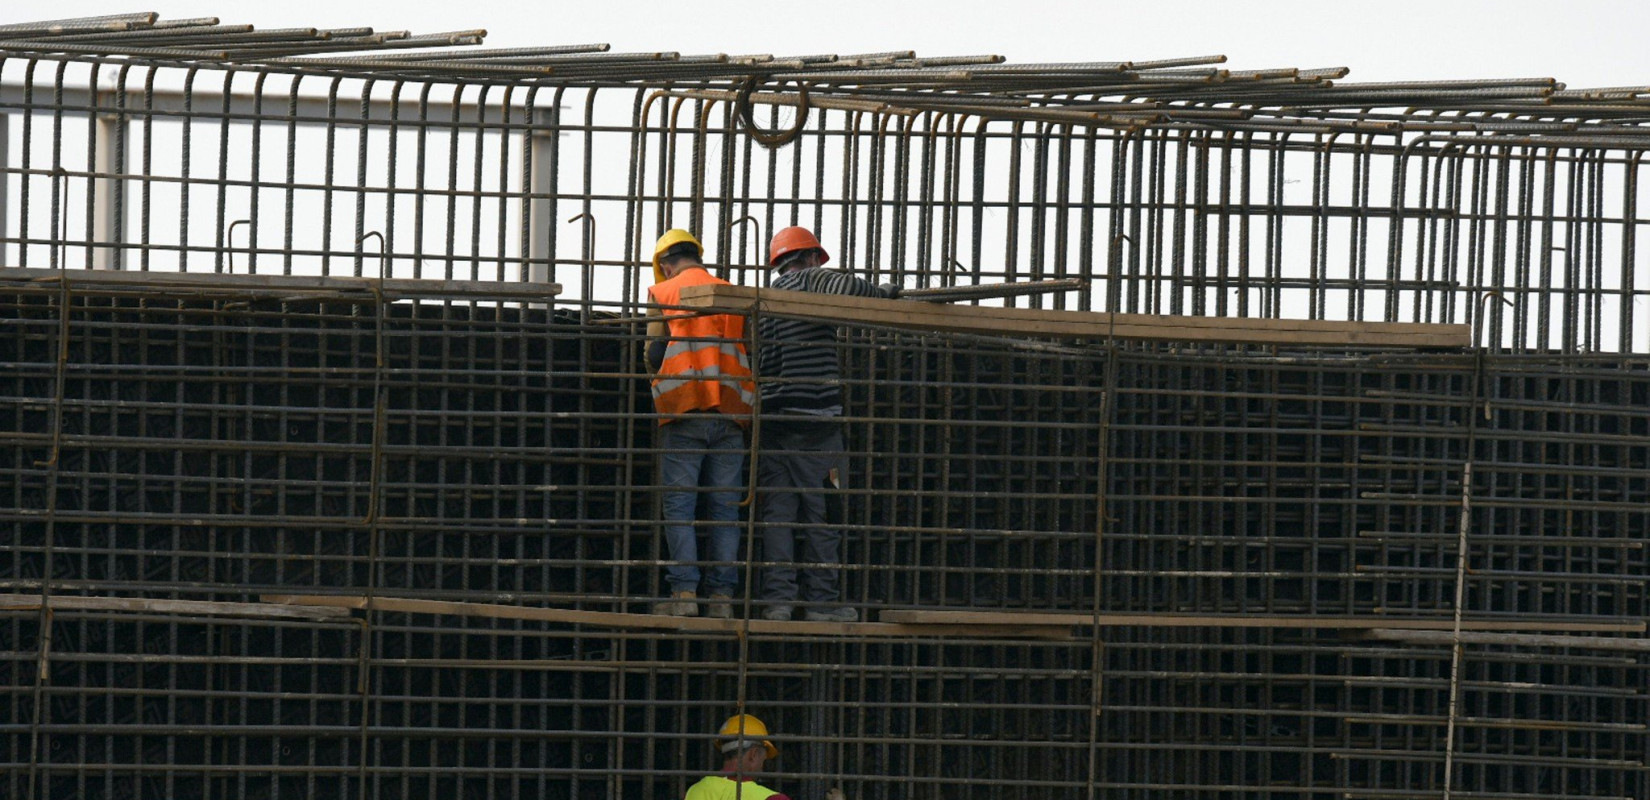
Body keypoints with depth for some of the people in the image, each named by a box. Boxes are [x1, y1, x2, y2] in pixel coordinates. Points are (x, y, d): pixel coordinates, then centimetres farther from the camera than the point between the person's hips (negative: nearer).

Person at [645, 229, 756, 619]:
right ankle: (722, 594, -1)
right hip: (730, 414, 3)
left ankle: (684, 591, -10)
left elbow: (654, 353, 1)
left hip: (682, 411, -3)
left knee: (679, 506, -1)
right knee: (725, 508, 4)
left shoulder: (662, 293, 7)